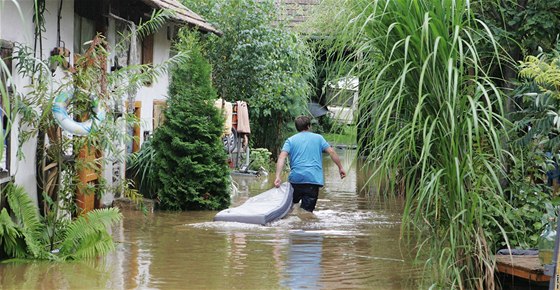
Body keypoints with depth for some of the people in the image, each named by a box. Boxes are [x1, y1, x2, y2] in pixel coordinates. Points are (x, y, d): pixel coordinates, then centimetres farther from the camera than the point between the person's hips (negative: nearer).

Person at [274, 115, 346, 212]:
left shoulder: (290, 140, 11)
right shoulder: (318, 138, 13)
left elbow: (282, 157, -4)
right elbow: (331, 152, 4)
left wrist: (278, 177, -13)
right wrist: (340, 168, 13)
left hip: (295, 178, 1)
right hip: (314, 179, -1)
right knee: (307, 210, -2)